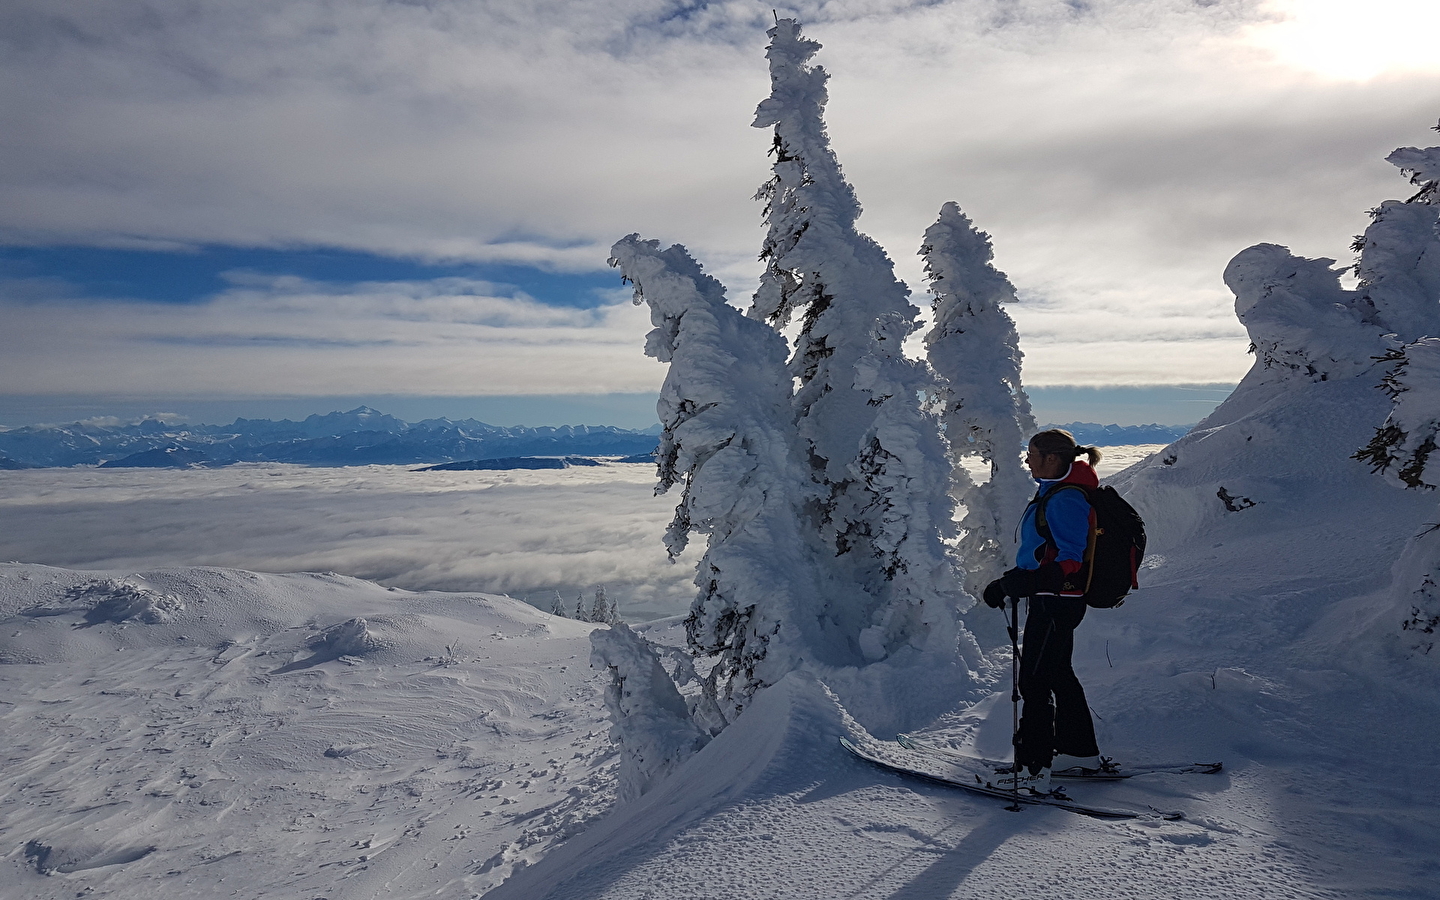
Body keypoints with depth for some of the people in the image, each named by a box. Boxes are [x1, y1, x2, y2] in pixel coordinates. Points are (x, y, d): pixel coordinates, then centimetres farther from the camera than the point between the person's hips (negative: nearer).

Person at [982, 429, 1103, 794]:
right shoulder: (1054, 493, 13)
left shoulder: (1066, 499, -20)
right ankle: (1082, 751, 37)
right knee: (1058, 674, 21)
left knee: (1034, 681, -7)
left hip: (1056, 603, -11)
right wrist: (1012, 580, 13)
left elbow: (1068, 564, -27)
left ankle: (1033, 769, -1)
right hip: (1051, 601, 11)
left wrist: (1012, 583, -36)